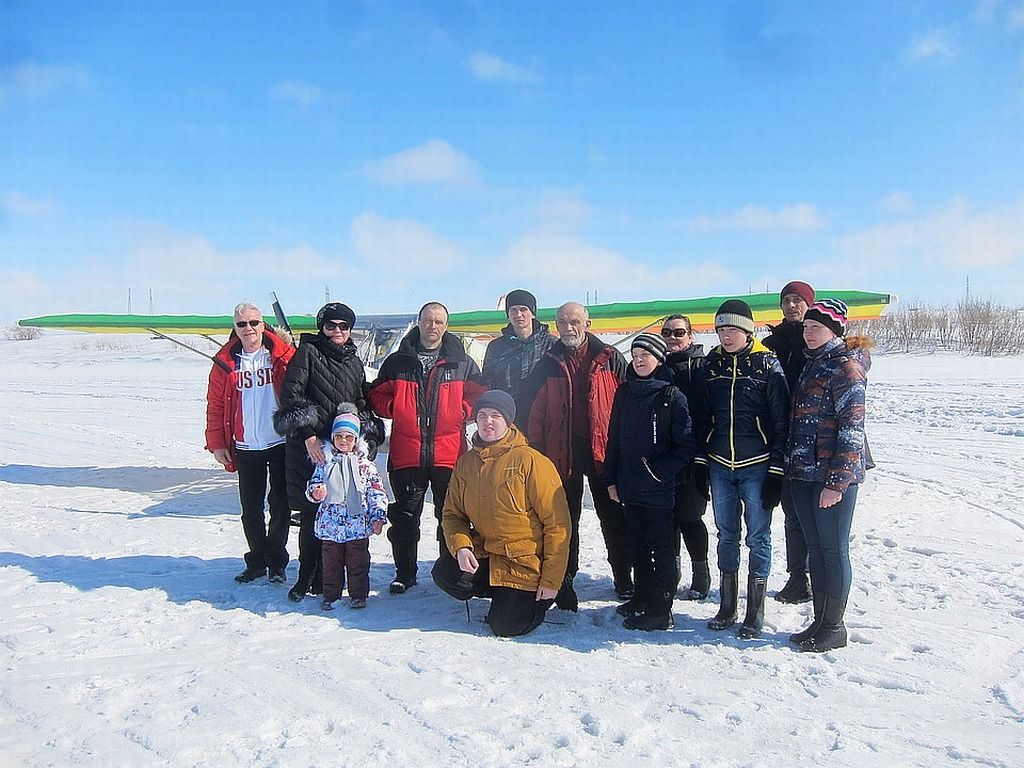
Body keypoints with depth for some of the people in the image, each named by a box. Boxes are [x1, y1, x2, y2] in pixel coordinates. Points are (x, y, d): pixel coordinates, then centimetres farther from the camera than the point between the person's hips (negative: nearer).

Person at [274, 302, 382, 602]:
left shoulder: (354, 362, 17)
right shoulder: (307, 352, 2)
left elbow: (362, 404, 22)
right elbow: (291, 393, -8)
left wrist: (367, 437, 5)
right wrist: (307, 435, -15)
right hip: (308, 446, -4)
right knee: (310, 513, -3)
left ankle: (322, 577, 13)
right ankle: (306, 577, 10)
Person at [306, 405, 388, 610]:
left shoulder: (365, 464, 1)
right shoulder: (325, 462, 4)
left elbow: (377, 493, 2)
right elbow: (313, 485, 8)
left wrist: (378, 516, -5)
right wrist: (315, 492, -16)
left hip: (358, 524, -1)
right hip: (330, 524, 1)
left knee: (358, 562, 7)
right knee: (331, 562, 11)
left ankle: (358, 595, 19)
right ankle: (330, 596, 24)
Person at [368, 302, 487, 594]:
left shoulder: (462, 363, 5)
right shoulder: (397, 361, 7)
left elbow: (478, 394, 11)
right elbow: (377, 395, 13)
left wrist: (463, 410, -6)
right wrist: (395, 409, -4)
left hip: (448, 454, 0)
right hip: (406, 454, 1)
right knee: (404, 516, 9)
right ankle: (404, 573, 23)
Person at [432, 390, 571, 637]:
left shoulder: (531, 461, -15)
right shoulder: (466, 463, 3)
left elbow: (557, 523, -15)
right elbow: (452, 514, 7)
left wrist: (551, 580, -15)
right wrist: (460, 546, -15)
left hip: (525, 563, -5)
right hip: (483, 553, 5)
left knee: (505, 627, -11)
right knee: (443, 573, -19)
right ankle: (503, 593, 10)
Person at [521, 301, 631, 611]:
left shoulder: (610, 359, 1)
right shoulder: (548, 364, 5)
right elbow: (533, 411, 4)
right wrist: (537, 452, -3)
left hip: (603, 450, -1)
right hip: (561, 452, 1)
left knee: (613, 516, 10)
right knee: (565, 517, 8)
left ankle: (624, 578, 23)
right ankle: (564, 577, 19)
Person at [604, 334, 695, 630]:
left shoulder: (671, 395, -7)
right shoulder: (625, 392, 9)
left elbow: (686, 447, -9)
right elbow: (614, 438, 13)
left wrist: (659, 471, -17)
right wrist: (611, 479, 10)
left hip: (660, 489, -6)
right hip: (630, 488, 6)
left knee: (661, 547, 2)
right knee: (637, 544, 14)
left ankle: (660, 610, 9)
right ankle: (643, 597, 28)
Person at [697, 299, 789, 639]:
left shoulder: (768, 364, -6)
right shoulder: (712, 363, 6)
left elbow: (781, 421, -6)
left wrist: (776, 471, -10)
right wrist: (699, 461, 8)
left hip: (757, 467, -4)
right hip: (720, 467, 4)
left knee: (758, 537, 4)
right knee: (727, 535, 12)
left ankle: (755, 613, 16)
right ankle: (727, 608, 24)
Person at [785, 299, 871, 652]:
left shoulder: (846, 366, -10)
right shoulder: (812, 365, 15)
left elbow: (851, 428, -15)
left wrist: (837, 481, -19)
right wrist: (790, 469, 16)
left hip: (833, 476, -8)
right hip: (803, 474, 8)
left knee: (833, 550, 2)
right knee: (816, 550, 14)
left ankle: (834, 627, 15)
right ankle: (820, 622, 25)